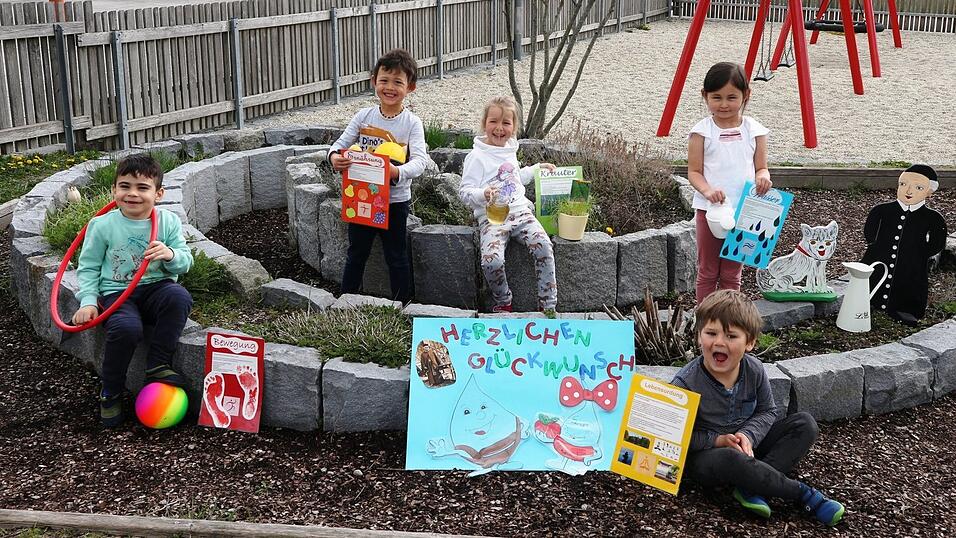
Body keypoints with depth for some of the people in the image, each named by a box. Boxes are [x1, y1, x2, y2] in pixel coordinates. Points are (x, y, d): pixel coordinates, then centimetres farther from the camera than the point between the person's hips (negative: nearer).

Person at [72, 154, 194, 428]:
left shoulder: (168, 222, 2)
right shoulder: (103, 225, -2)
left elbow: (185, 262, 3)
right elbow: (88, 267, 7)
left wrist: (171, 254, -20)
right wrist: (88, 301, -7)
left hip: (156, 287, 2)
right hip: (116, 293, -2)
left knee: (179, 297, -33)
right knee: (126, 328, -34)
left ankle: (157, 366, -19)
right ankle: (111, 392, -8)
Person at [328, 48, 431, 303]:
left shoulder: (412, 123, -10)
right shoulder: (363, 116, -1)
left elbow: (420, 160, -19)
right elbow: (341, 143, 0)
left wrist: (397, 172, -39)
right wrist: (335, 156, -24)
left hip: (395, 200, -3)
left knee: (397, 257, 9)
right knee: (356, 253, 17)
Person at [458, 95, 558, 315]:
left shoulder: (510, 151, 17)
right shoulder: (477, 156, -4)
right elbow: (464, 192, -8)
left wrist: (537, 168, 34)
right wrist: (483, 194, -27)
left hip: (520, 211, 5)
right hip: (492, 217, -5)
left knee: (543, 246, -22)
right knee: (492, 260, -29)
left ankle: (548, 305, -12)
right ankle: (503, 303, -1)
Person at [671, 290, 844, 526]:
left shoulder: (754, 370, -8)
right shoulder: (686, 382, -22)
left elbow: (767, 411, 4)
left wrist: (748, 435, -16)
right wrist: (718, 441, -26)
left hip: (746, 446, 6)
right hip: (704, 454, -6)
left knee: (805, 424, -7)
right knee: (729, 460, -41)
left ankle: (751, 486, -23)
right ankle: (802, 492, -21)